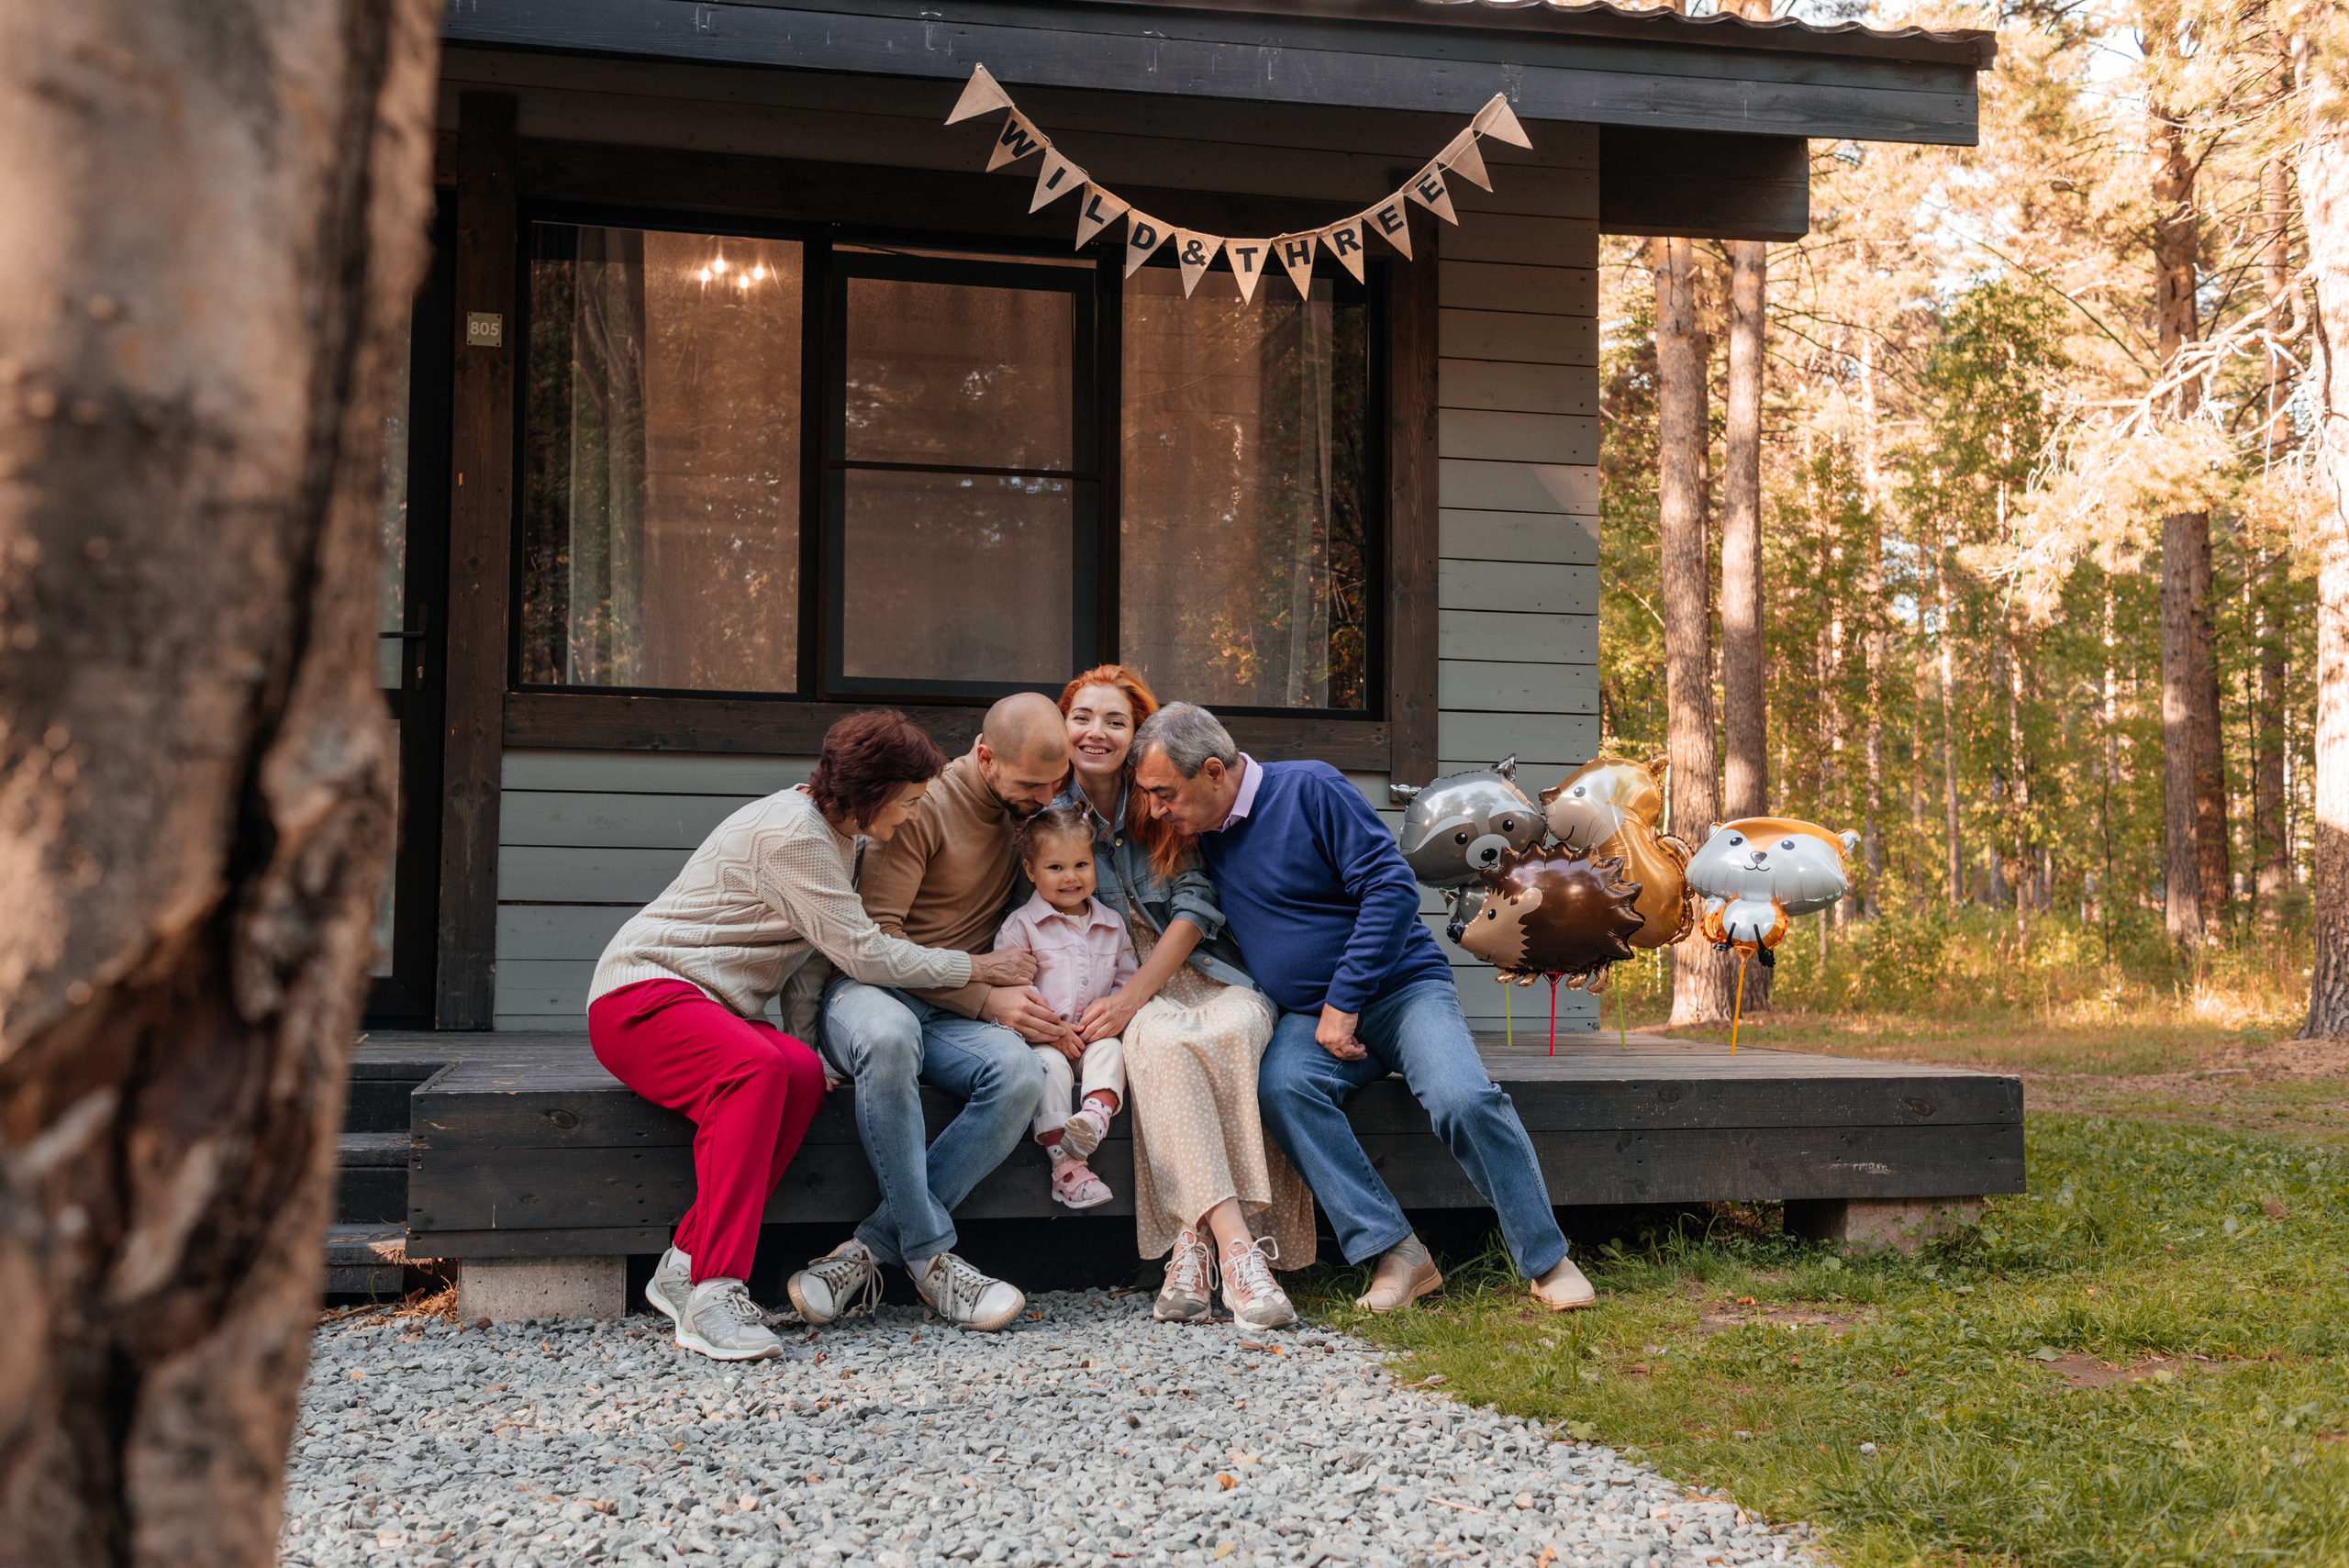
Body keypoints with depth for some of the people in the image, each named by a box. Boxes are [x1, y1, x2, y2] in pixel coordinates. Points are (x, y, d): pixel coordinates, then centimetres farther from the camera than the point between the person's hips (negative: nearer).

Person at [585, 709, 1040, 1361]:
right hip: (643, 992, -9)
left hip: (714, 1007, 9)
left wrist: (803, 1044, -2)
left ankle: (686, 1266, -25)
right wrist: (976, 968, -7)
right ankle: (713, 1293, -41)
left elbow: (813, 956, 15)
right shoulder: (791, 832, -18)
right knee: (756, 1066, -38)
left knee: (800, 1073, -24)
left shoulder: (832, 835, 14)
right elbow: (865, 954, -17)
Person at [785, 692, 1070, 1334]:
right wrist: (984, 998, -16)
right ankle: (931, 1256, -33)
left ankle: (870, 1249, -27)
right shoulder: (924, 806, -9)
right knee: (888, 1038, -43)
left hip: (955, 1016, 5)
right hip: (872, 990, -5)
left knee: (1019, 1075, -31)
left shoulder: (1031, 807, 11)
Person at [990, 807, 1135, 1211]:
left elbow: (1128, 978, 17)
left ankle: (1096, 1114, -52)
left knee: (1110, 1050, -27)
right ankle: (1065, 1165, -35)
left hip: (1094, 1034, 3)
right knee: (1051, 1067, -31)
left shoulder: (1111, 924, 15)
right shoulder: (1021, 924, 1)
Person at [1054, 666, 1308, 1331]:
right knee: (1163, 1041, -35)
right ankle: (1235, 1243, -45)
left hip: (1204, 973, 1)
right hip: (1117, 987, -1)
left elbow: (1196, 905, -4)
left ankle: (1192, 1240, -38)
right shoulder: (1047, 810, 5)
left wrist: (1133, 995, -17)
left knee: (1229, 1031, -34)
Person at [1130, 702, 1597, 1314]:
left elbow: (1392, 887, -14)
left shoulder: (1309, 789, -10)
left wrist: (1344, 1002, -16)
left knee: (1464, 1100, -30)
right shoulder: (1196, 834, 9)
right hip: (1309, 1016, 4)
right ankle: (1395, 1252, -29)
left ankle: (1548, 1262, -13)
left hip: (1401, 985, -4)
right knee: (1280, 1085, -30)